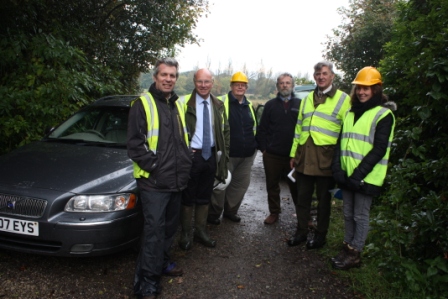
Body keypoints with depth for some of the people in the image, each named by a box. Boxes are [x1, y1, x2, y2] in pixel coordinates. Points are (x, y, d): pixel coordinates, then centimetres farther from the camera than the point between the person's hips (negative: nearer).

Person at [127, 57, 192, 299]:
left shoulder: (178, 106, 14)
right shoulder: (142, 104, -8)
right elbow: (134, 143, -14)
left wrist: (185, 165, 11)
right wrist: (153, 165, -17)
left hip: (177, 180, 7)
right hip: (153, 182, -7)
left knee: (170, 226, 19)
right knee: (154, 230, -6)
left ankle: (162, 262, 38)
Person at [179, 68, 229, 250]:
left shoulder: (218, 105, 8)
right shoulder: (185, 103, -8)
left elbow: (225, 130, 13)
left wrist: (223, 151, 6)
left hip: (211, 156, 5)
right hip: (192, 155, -4)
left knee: (205, 198, 15)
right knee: (188, 197, 7)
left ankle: (201, 231, 30)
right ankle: (185, 233, 22)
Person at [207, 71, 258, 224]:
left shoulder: (249, 105, 14)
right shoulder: (222, 102, -6)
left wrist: (254, 146, 19)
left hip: (247, 154, 6)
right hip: (227, 154, -6)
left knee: (241, 183, 13)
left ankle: (230, 211, 30)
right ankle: (214, 213, 17)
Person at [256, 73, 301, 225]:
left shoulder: (299, 104, 3)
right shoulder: (270, 105, 6)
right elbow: (262, 129, 5)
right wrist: (263, 148, -1)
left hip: (293, 155, -1)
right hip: (272, 155, 2)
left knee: (296, 186, 6)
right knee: (272, 185, 12)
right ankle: (274, 212, 28)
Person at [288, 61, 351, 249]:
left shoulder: (343, 99, -2)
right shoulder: (307, 99, 15)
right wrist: (294, 153, 15)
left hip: (326, 157, -5)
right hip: (304, 155, 5)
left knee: (323, 199, 8)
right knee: (303, 197, 13)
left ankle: (320, 236, 24)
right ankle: (301, 232, 28)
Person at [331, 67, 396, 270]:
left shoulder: (383, 114, -7)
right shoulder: (351, 112, 14)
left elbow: (379, 149, -14)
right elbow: (341, 142, 11)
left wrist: (359, 173, -19)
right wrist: (337, 168, -3)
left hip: (366, 177, -6)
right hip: (347, 175, 6)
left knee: (360, 216, 5)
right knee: (348, 214, 15)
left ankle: (354, 254, 18)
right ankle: (347, 247, 29)